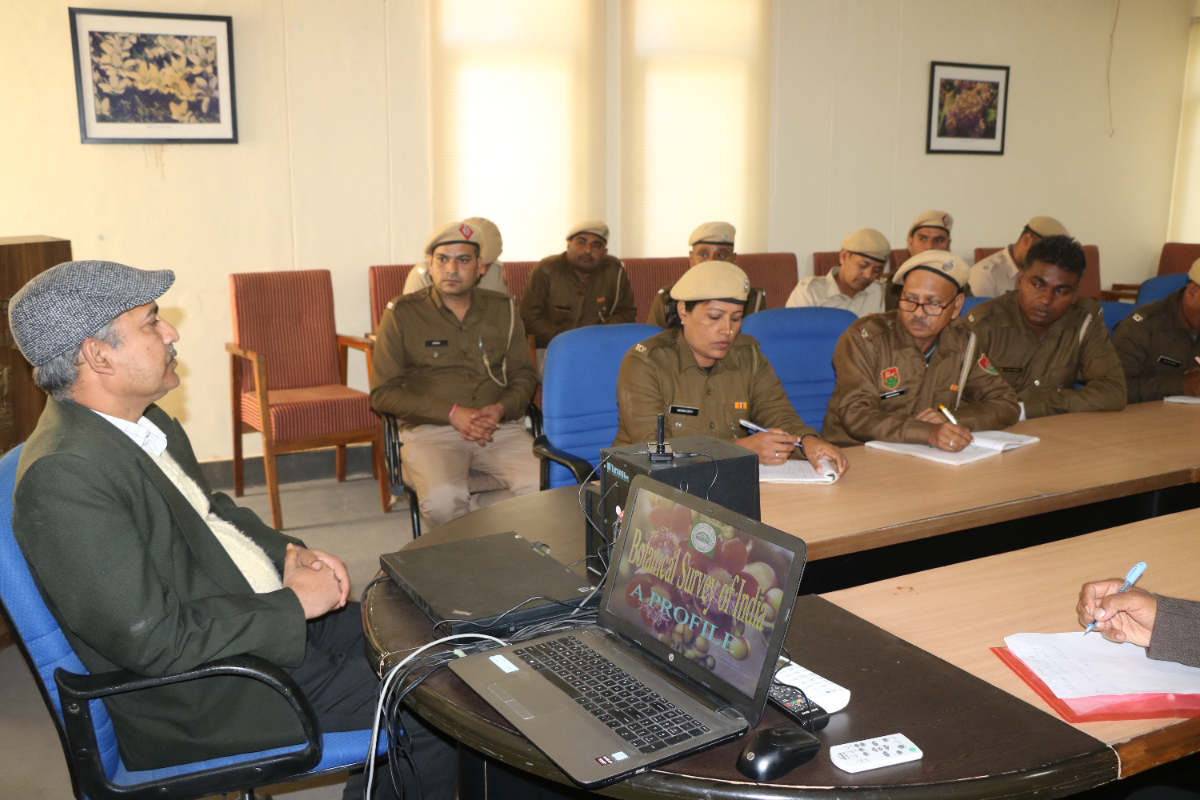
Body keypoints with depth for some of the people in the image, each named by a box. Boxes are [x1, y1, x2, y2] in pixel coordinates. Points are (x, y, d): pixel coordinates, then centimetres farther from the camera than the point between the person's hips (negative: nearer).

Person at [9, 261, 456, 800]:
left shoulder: (140, 420, 3)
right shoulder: (63, 476, -26)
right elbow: (156, 642, -27)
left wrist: (286, 551, 1)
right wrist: (294, 604, -18)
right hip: (203, 696, -9)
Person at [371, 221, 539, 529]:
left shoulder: (503, 310, 14)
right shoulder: (402, 315, 4)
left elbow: (524, 376, 17)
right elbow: (383, 393, 0)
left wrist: (501, 409, -7)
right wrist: (452, 413, -11)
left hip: (500, 427, 3)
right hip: (429, 430, -3)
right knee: (442, 500, -34)